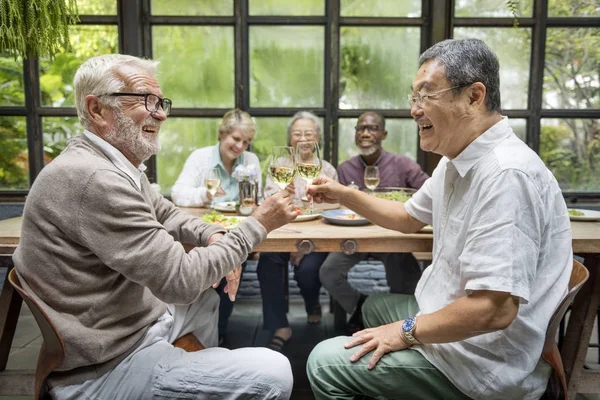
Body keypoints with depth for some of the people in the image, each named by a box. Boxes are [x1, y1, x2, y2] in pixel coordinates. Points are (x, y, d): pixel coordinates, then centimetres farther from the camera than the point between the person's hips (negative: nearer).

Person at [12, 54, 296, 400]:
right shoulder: (93, 178, -28)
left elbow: (162, 212, 19)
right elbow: (181, 280, -27)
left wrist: (215, 237, -1)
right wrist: (258, 224, -16)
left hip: (137, 319, 10)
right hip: (106, 369, -10)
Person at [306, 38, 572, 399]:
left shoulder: (506, 175, -30)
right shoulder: (458, 161, 4)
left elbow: (493, 309, -33)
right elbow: (410, 218, 19)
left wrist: (408, 331, -18)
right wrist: (343, 195, 9)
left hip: (487, 365, -10)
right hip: (449, 313, 10)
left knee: (325, 362, -9)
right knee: (375, 307, 32)